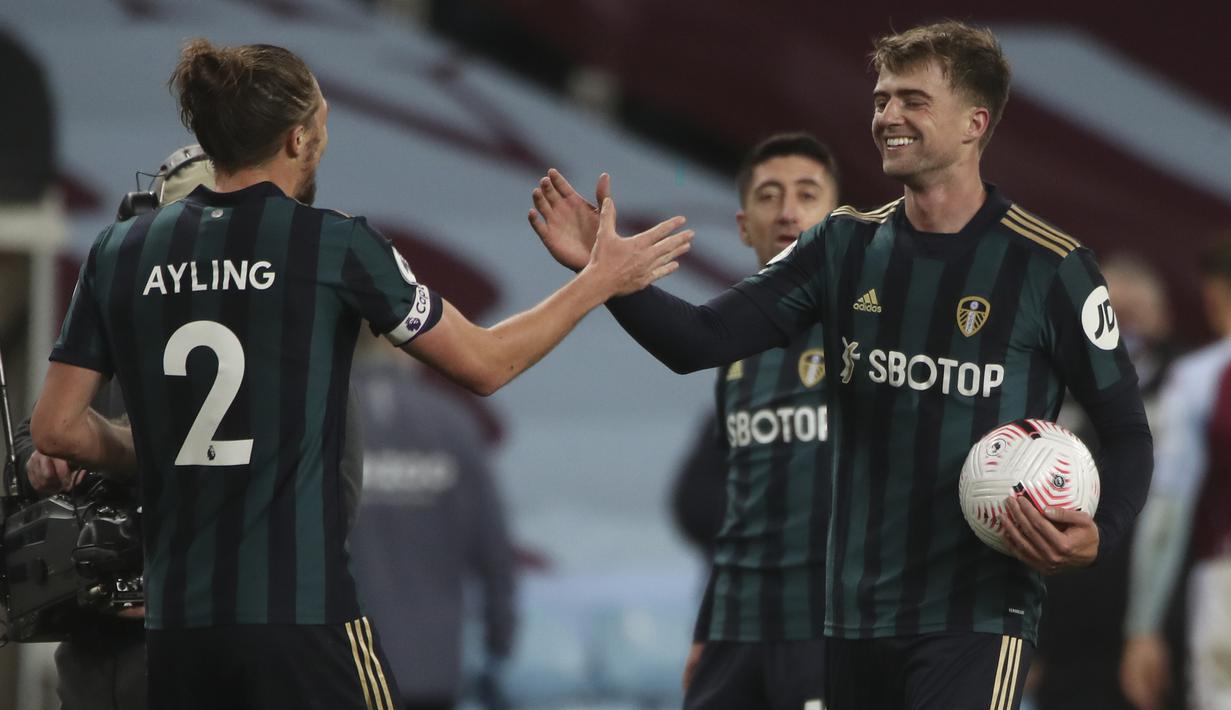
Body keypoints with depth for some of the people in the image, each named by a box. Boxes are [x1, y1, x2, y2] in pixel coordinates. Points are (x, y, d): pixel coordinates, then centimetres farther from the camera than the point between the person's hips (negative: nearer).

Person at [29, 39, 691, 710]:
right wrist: (599, 280, 17)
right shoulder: (335, 244, -5)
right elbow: (485, 364, 4)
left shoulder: (120, 251, 4)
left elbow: (55, 428, 5)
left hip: (175, 622, 4)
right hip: (301, 613, -4)